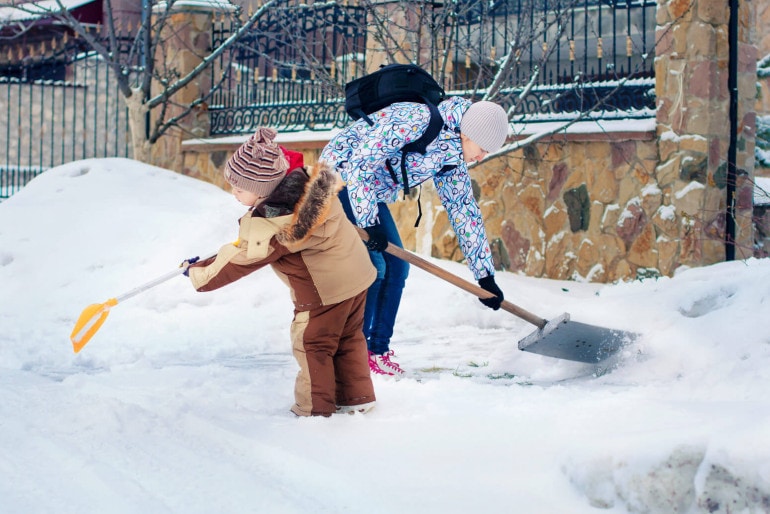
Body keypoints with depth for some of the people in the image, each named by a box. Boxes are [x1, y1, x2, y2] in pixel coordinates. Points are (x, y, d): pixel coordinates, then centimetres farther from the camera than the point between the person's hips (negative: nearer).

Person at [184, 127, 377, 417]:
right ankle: (356, 397, 30)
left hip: (323, 292, -8)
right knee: (348, 339, 21)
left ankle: (315, 408, 19)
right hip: (356, 271, 8)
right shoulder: (305, 181, -9)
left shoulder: (270, 229, -29)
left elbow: (238, 261, -17)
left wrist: (198, 273, -4)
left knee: (312, 345, 10)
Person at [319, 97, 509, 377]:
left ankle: (378, 350, 13)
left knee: (396, 266, 5)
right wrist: (369, 222, -29)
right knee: (372, 267, -15)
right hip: (340, 178, -9)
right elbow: (360, 163, -30)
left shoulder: (453, 158, -2)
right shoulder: (415, 120, -29)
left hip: (371, 193, 9)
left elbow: (464, 211, 5)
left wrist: (486, 276, 5)